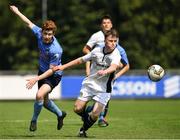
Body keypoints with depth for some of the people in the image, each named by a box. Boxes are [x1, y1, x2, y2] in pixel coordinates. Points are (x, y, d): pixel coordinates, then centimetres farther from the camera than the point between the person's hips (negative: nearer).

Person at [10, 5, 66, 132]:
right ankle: (60, 114, 46)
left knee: (40, 95, -27)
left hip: (53, 75, -7)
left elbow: (51, 70, -27)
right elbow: (29, 23, 2)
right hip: (42, 71, 7)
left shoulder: (56, 50, -34)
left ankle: (34, 120, -4)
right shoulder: (39, 33, -17)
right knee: (44, 101, 19)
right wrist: (17, 12, 10)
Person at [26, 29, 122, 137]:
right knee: (77, 109, -4)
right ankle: (86, 116, 30)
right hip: (89, 83, 3)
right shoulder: (97, 51, -3)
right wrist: (63, 67, 12)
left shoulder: (116, 54, -16)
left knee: (94, 115, -14)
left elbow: (113, 67, -38)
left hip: (103, 89, -3)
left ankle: (84, 129, 16)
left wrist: (105, 71, -60)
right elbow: (81, 60, 10)